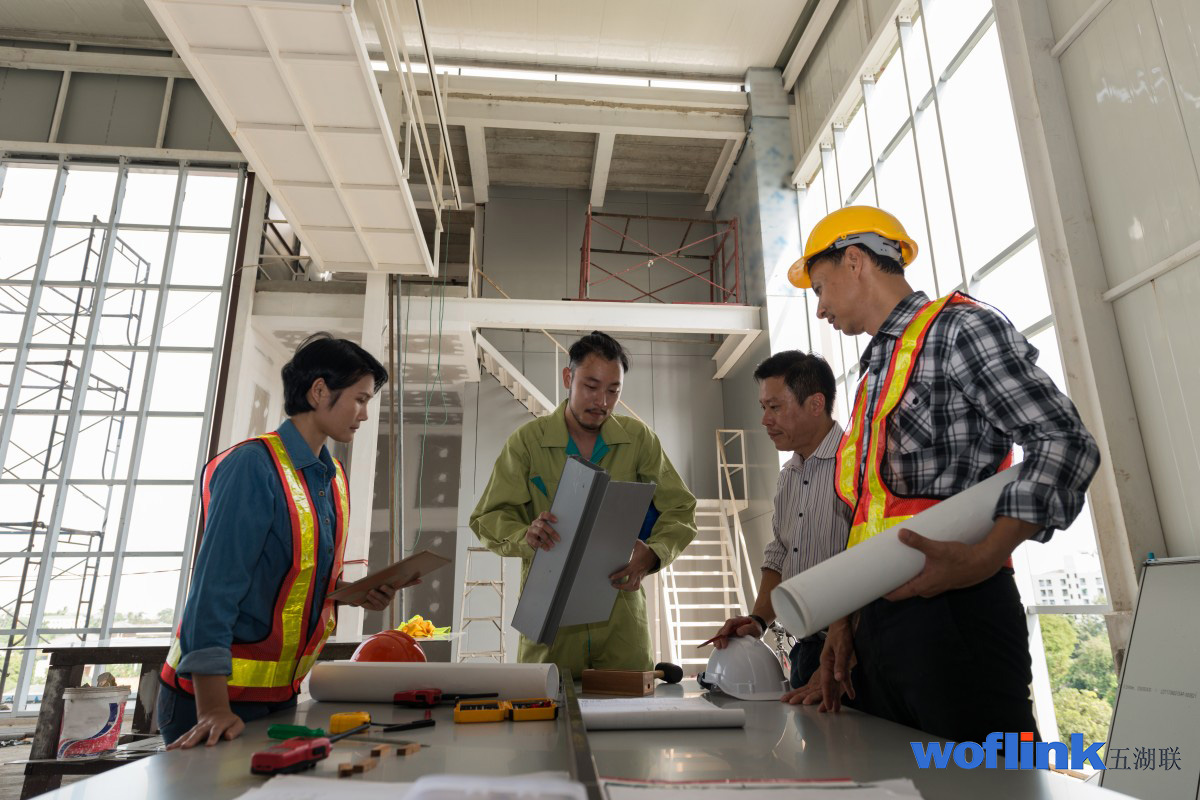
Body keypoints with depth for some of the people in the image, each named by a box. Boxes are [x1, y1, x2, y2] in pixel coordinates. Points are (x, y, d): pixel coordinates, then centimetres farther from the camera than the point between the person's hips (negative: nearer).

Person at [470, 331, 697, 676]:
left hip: (621, 612, 1)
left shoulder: (638, 438, 3)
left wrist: (653, 554, -16)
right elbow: (487, 519, -2)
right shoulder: (527, 441, -1)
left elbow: (680, 510, 4)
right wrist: (525, 535, -24)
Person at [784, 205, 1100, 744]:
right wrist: (844, 623, 13)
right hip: (879, 617, 8)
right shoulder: (877, 373, 22)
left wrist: (983, 559, -26)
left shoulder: (957, 328, -3)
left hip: (952, 612, -8)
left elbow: (1065, 443, -13)